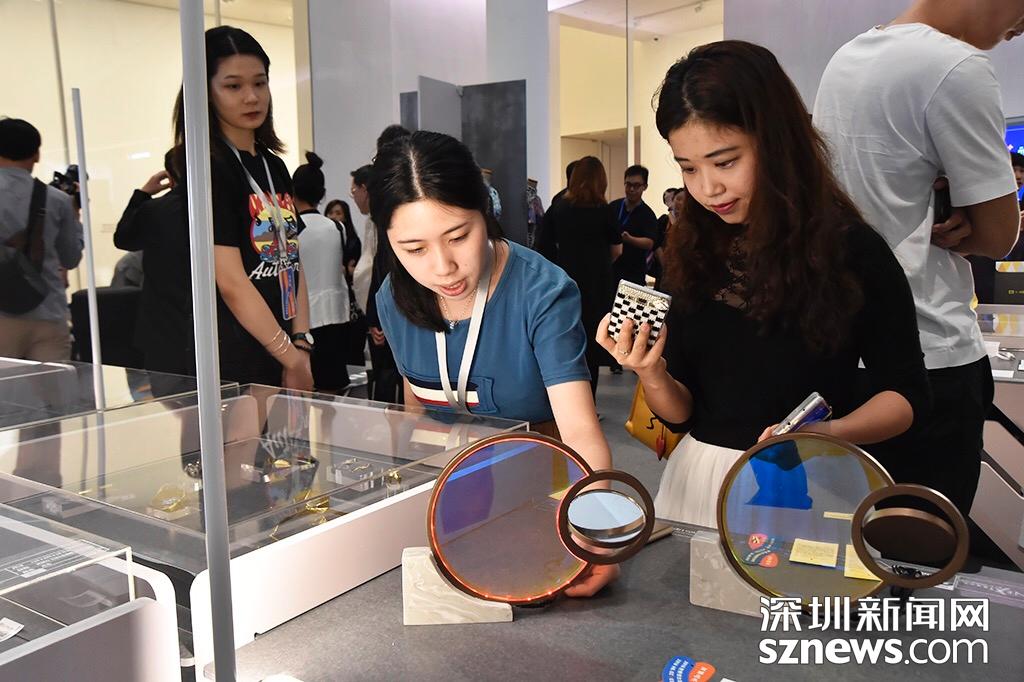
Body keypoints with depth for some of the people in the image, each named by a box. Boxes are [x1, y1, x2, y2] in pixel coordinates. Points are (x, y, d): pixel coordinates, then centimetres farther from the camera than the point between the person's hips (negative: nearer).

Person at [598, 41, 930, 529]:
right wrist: (652, 376, -18)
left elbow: (906, 393, -2)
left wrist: (829, 433, -20)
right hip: (700, 483, 3)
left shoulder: (852, 250, -10)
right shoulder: (691, 255, -1)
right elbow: (680, 414, 2)